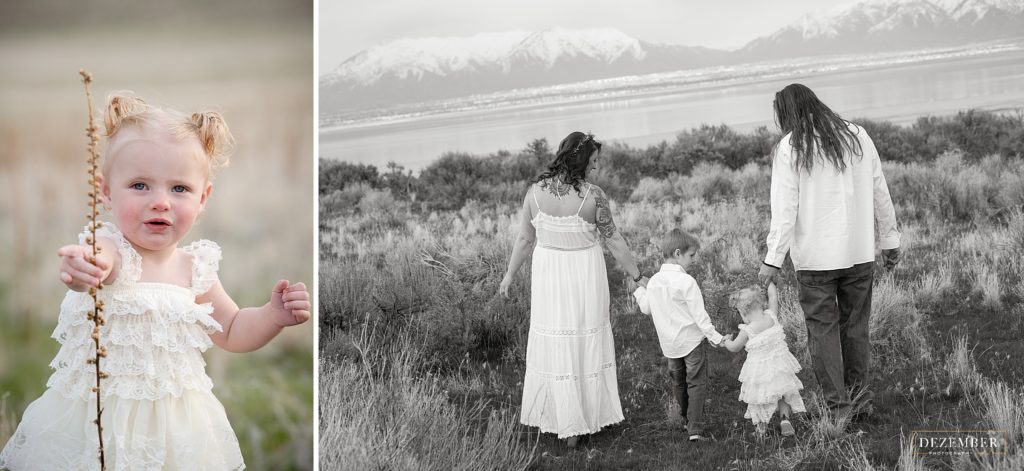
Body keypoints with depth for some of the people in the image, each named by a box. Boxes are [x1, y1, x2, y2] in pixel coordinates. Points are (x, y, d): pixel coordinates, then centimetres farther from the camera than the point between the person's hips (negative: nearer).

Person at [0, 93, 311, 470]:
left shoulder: (195, 268, 1)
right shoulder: (109, 249, -14)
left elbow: (232, 333, 15)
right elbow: (101, 262, -41)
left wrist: (274, 315, -4)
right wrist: (83, 266, -65)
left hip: (174, 422, 4)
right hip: (98, 418, -4)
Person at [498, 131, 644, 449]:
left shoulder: (535, 191, -9)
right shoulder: (593, 196, -17)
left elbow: (524, 239, -1)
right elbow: (614, 242, -8)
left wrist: (509, 275, 13)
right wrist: (637, 277, 3)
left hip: (548, 278, 2)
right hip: (585, 278, -2)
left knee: (553, 344, 14)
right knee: (585, 345, 12)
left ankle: (554, 417, 23)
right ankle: (583, 421, 21)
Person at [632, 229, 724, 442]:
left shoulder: (654, 281, 0)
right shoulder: (686, 281, -19)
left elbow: (646, 308, 11)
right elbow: (699, 314, -19)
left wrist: (639, 293, 29)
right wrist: (715, 337, -14)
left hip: (668, 343, 6)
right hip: (692, 340, -6)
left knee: (679, 383, 21)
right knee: (696, 384, -1)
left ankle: (686, 420, 34)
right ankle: (695, 429, -6)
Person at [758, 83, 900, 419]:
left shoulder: (789, 148, -7)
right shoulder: (857, 136, 6)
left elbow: (784, 207, -11)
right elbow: (880, 193, 9)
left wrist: (773, 259, -8)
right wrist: (889, 239, 17)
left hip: (815, 257, -4)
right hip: (859, 252, 4)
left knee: (823, 328, 3)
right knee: (856, 325, 13)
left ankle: (839, 406, 2)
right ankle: (860, 400, 20)